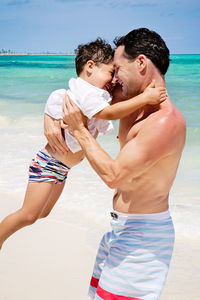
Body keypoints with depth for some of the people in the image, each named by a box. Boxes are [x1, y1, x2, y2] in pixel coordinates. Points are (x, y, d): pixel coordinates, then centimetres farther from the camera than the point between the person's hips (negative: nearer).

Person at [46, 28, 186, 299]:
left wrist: (78, 129, -15)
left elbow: (113, 175, -24)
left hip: (143, 235, -9)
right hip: (121, 227, 9)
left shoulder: (166, 122, -23)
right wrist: (52, 121, -2)